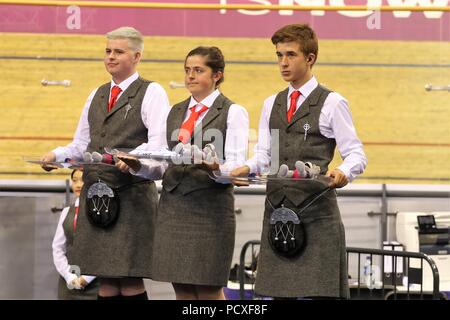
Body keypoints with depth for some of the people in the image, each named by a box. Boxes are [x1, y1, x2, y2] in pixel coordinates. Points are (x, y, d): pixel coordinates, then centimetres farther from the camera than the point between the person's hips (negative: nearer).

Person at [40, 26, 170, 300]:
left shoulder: (152, 93, 0)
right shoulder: (97, 95, 21)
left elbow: (158, 143, -12)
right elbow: (81, 144, 22)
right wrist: (56, 155, 2)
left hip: (133, 194, -6)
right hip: (95, 192, 6)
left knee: (130, 282, -9)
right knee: (105, 281, 6)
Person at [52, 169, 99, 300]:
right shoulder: (67, 212, 14)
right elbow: (58, 248, 11)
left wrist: (86, 278, -11)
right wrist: (69, 276, -2)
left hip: (95, 283, -4)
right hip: (69, 283, 4)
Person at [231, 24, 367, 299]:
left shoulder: (332, 103, 2)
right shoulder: (271, 104, 20)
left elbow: (356, 153, -1)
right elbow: (265, 154, 14)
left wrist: (344, 172, -24)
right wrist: (247, 169, -8)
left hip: (316, 209, -5)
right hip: (277, 207, 5)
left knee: (321, 291, -8)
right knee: (278, 291, 4)